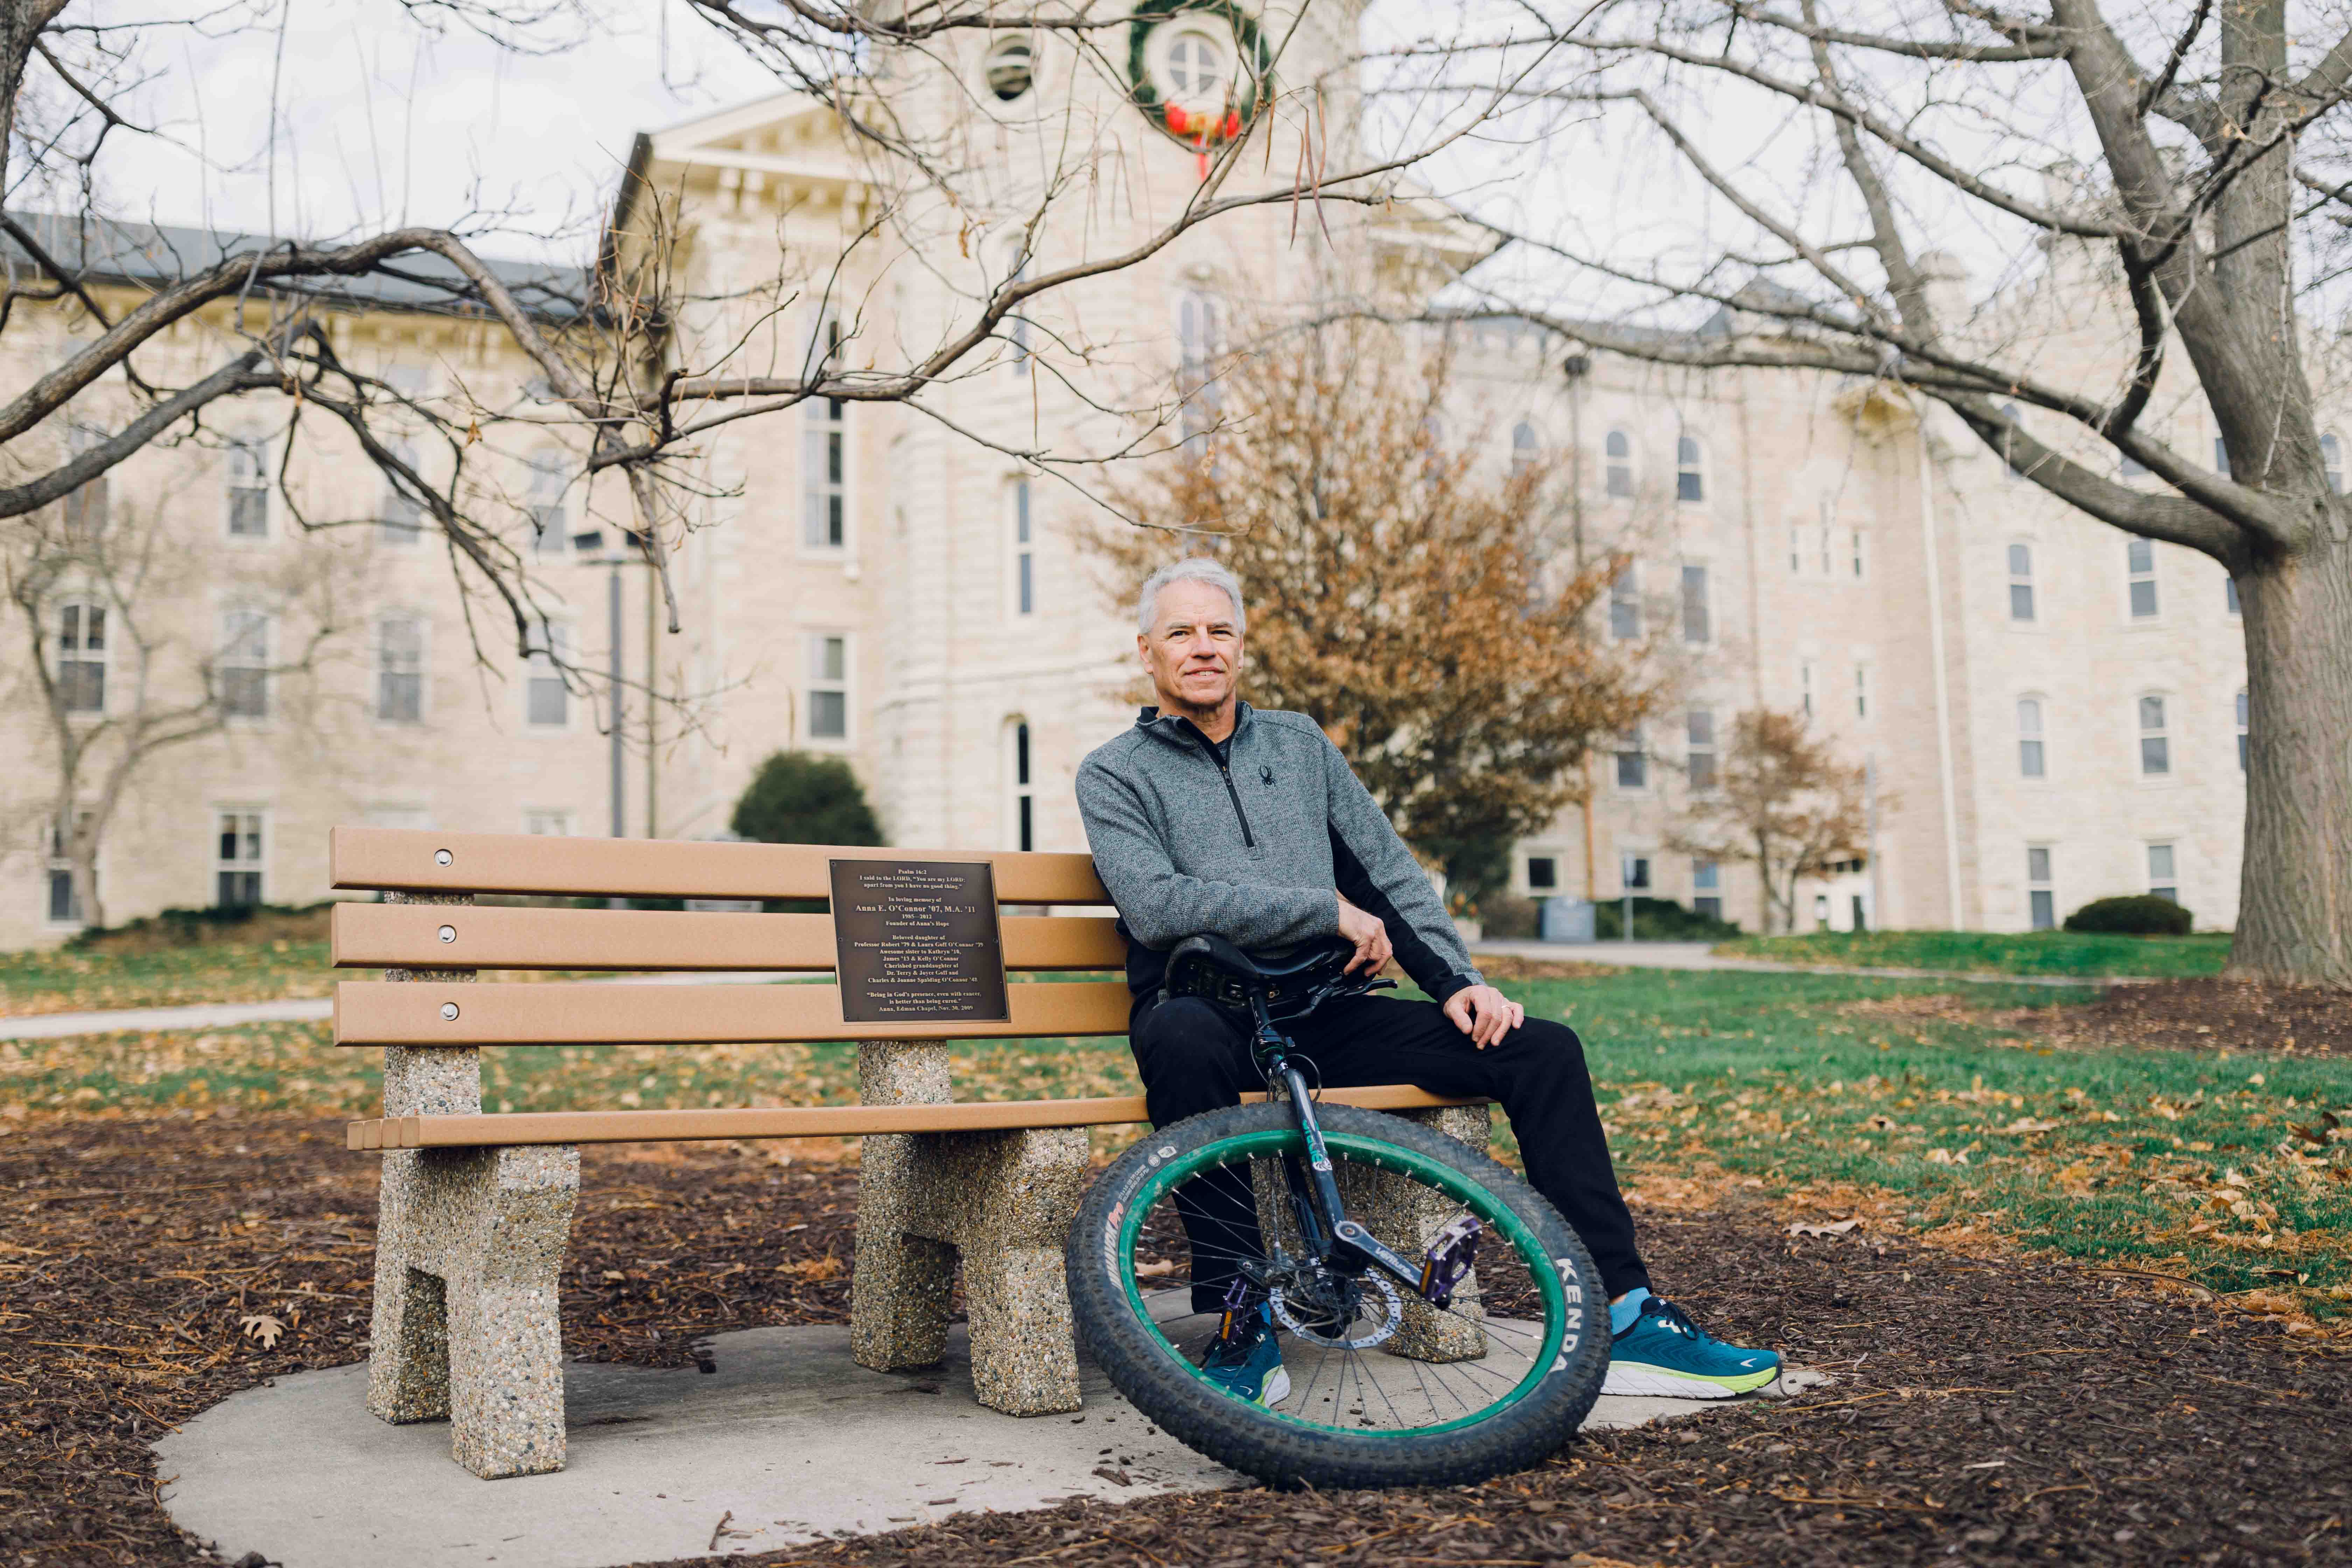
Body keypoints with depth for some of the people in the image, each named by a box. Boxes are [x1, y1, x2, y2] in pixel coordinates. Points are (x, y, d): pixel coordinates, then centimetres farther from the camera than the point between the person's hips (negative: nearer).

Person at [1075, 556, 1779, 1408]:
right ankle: (1243, 1327, -30)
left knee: (1543, 1048, -10)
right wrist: (1327, 910, -14)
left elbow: (1392, 875, 14)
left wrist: (1458, 981, -1)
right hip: (1214, 1013, -4)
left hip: (1324, 1018, 5)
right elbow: (1157, 906, -15)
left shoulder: (1299, 744, 18)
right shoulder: (1114, 775, 3)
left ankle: (1620, 1319, -5)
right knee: (1181, 1038, -41)